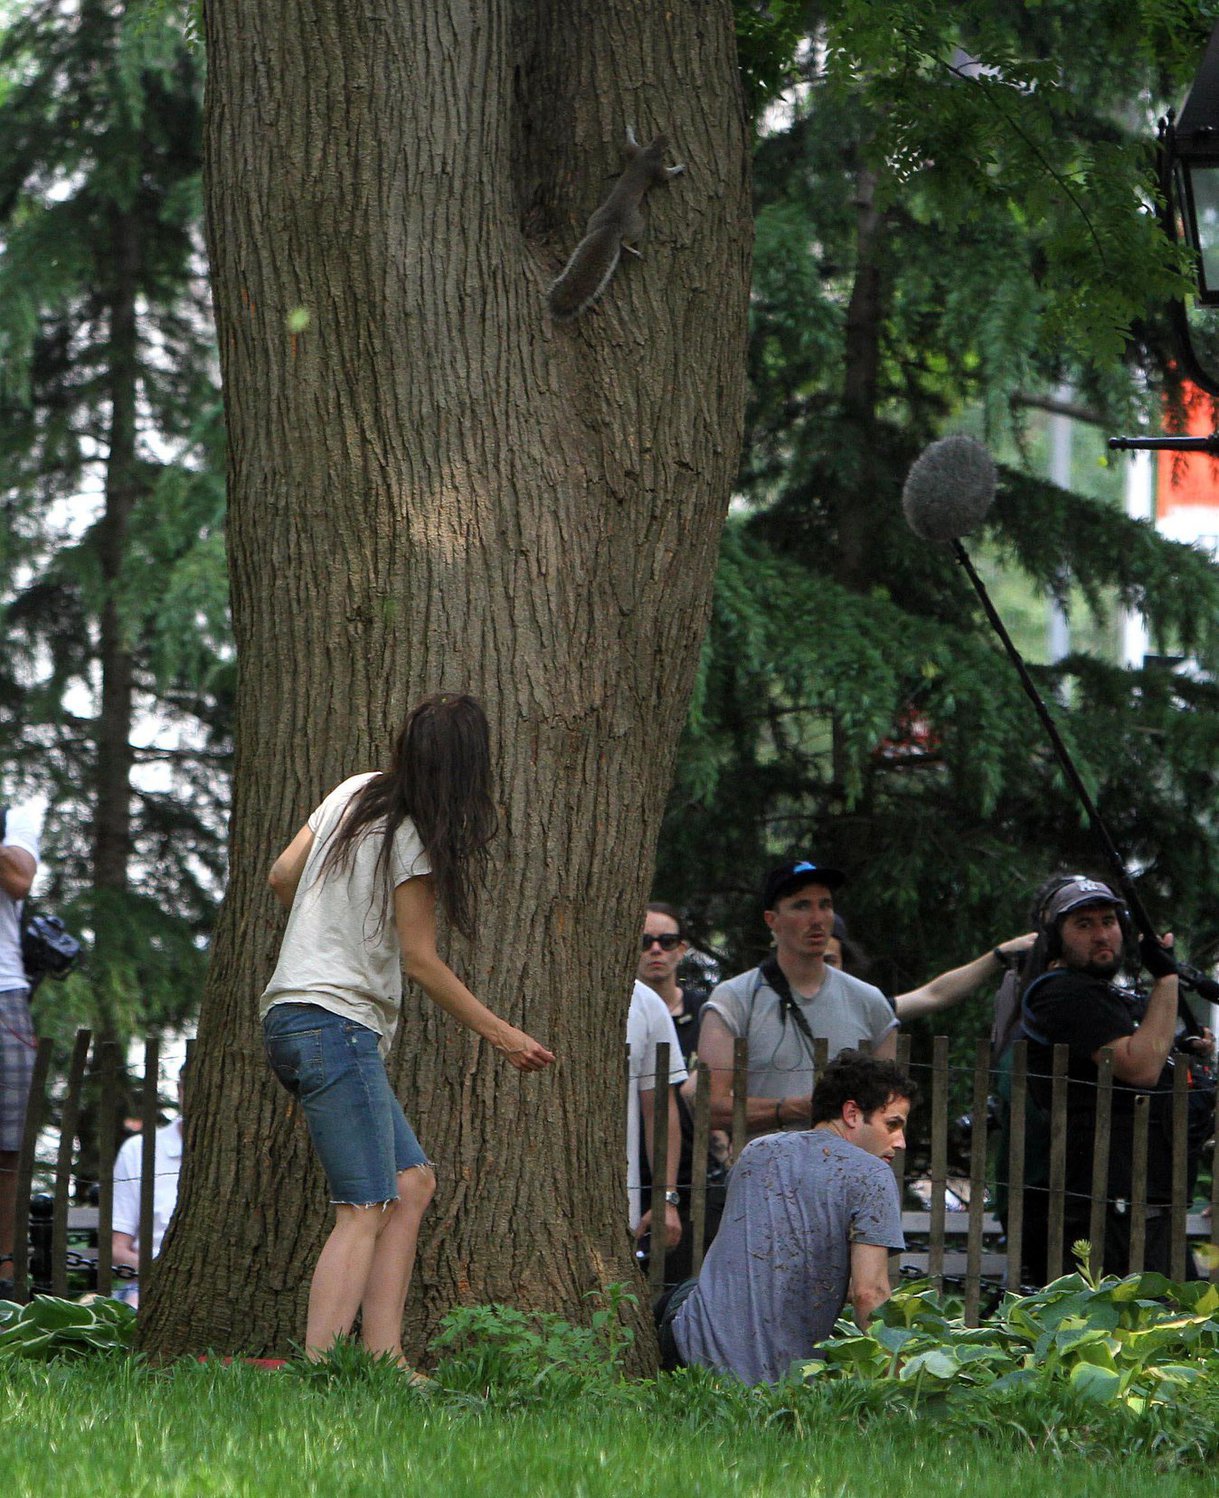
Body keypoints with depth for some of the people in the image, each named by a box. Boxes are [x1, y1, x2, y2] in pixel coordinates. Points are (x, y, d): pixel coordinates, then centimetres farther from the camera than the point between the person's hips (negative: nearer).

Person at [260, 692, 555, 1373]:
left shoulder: (353, 793, 11)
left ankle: (383, 1355, 1)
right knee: (366, 1209, -14)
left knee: (413, 1181, 10)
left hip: (292, 1014, 10)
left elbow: (282, 876, 20)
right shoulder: (413, 837, -12)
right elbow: (421, 960, -8)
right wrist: (501, 1034, -1)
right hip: (335, 1022, -10)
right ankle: (318, 1369, -25)